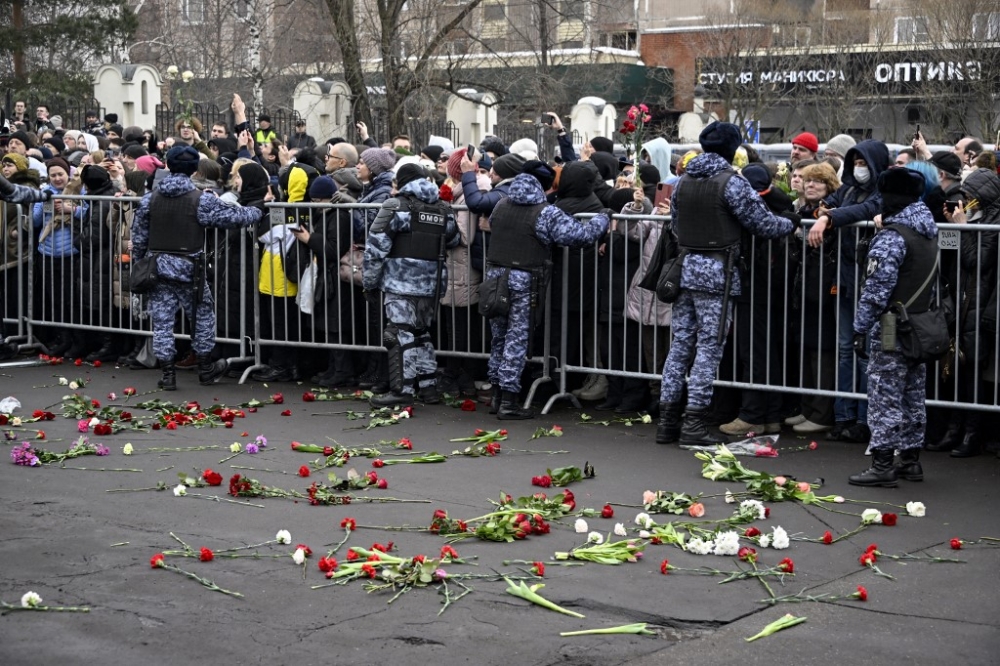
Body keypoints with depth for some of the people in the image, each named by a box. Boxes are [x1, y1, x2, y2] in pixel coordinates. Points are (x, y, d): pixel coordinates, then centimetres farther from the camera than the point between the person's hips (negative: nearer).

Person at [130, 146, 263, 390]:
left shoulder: (150, 199, 2)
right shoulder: (201, 200, -11)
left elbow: (139, 237, 7)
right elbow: (231, 217, -6)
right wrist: (256, 213, 12)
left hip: (158, 267, 3)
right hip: (189, 269, -3)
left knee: (162, 321, 7)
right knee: (203, 315, 15)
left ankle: (168, 374, 7)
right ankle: (206, 368, 25)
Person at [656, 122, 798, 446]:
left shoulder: (683, 182, 10)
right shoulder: (731, 182, -10)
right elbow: (763, 224, -8)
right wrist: (790, 222, 11)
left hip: (684, 269, 6)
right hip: (716, 273, -6)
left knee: (681, 344, 10)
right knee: (709, 348, -2)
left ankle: (668, 419, 12)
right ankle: (693, 422, -3)